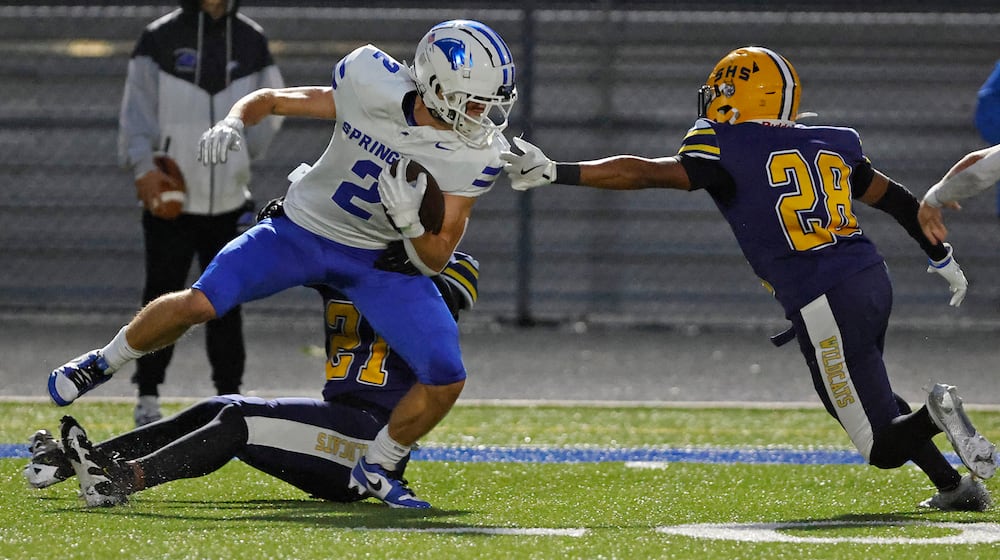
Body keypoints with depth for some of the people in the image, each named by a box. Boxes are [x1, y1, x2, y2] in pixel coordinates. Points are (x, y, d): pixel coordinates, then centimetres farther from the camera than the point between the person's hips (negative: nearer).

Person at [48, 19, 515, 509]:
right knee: (200, 303, -18)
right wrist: (233, 122, -25)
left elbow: (435, 260, -12)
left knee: (446, 379, -14)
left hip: (379, 261, 1)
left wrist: (410, 219, -33)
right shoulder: (372, 88, -21)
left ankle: (375, 470, 13)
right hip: (303, 230, -1)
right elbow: (270, 100, -5)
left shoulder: (475, 157, -19)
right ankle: (105, 361, 11)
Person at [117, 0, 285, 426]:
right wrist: (143, 166, -19)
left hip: (229, 198, 3)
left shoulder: (250, 41, 6)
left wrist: (239, 156, 4)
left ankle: (230, 398, 15)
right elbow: (137, 108, -6)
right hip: (170, 199, -3)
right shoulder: (160, 39, -3)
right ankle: (148, 399, 10)